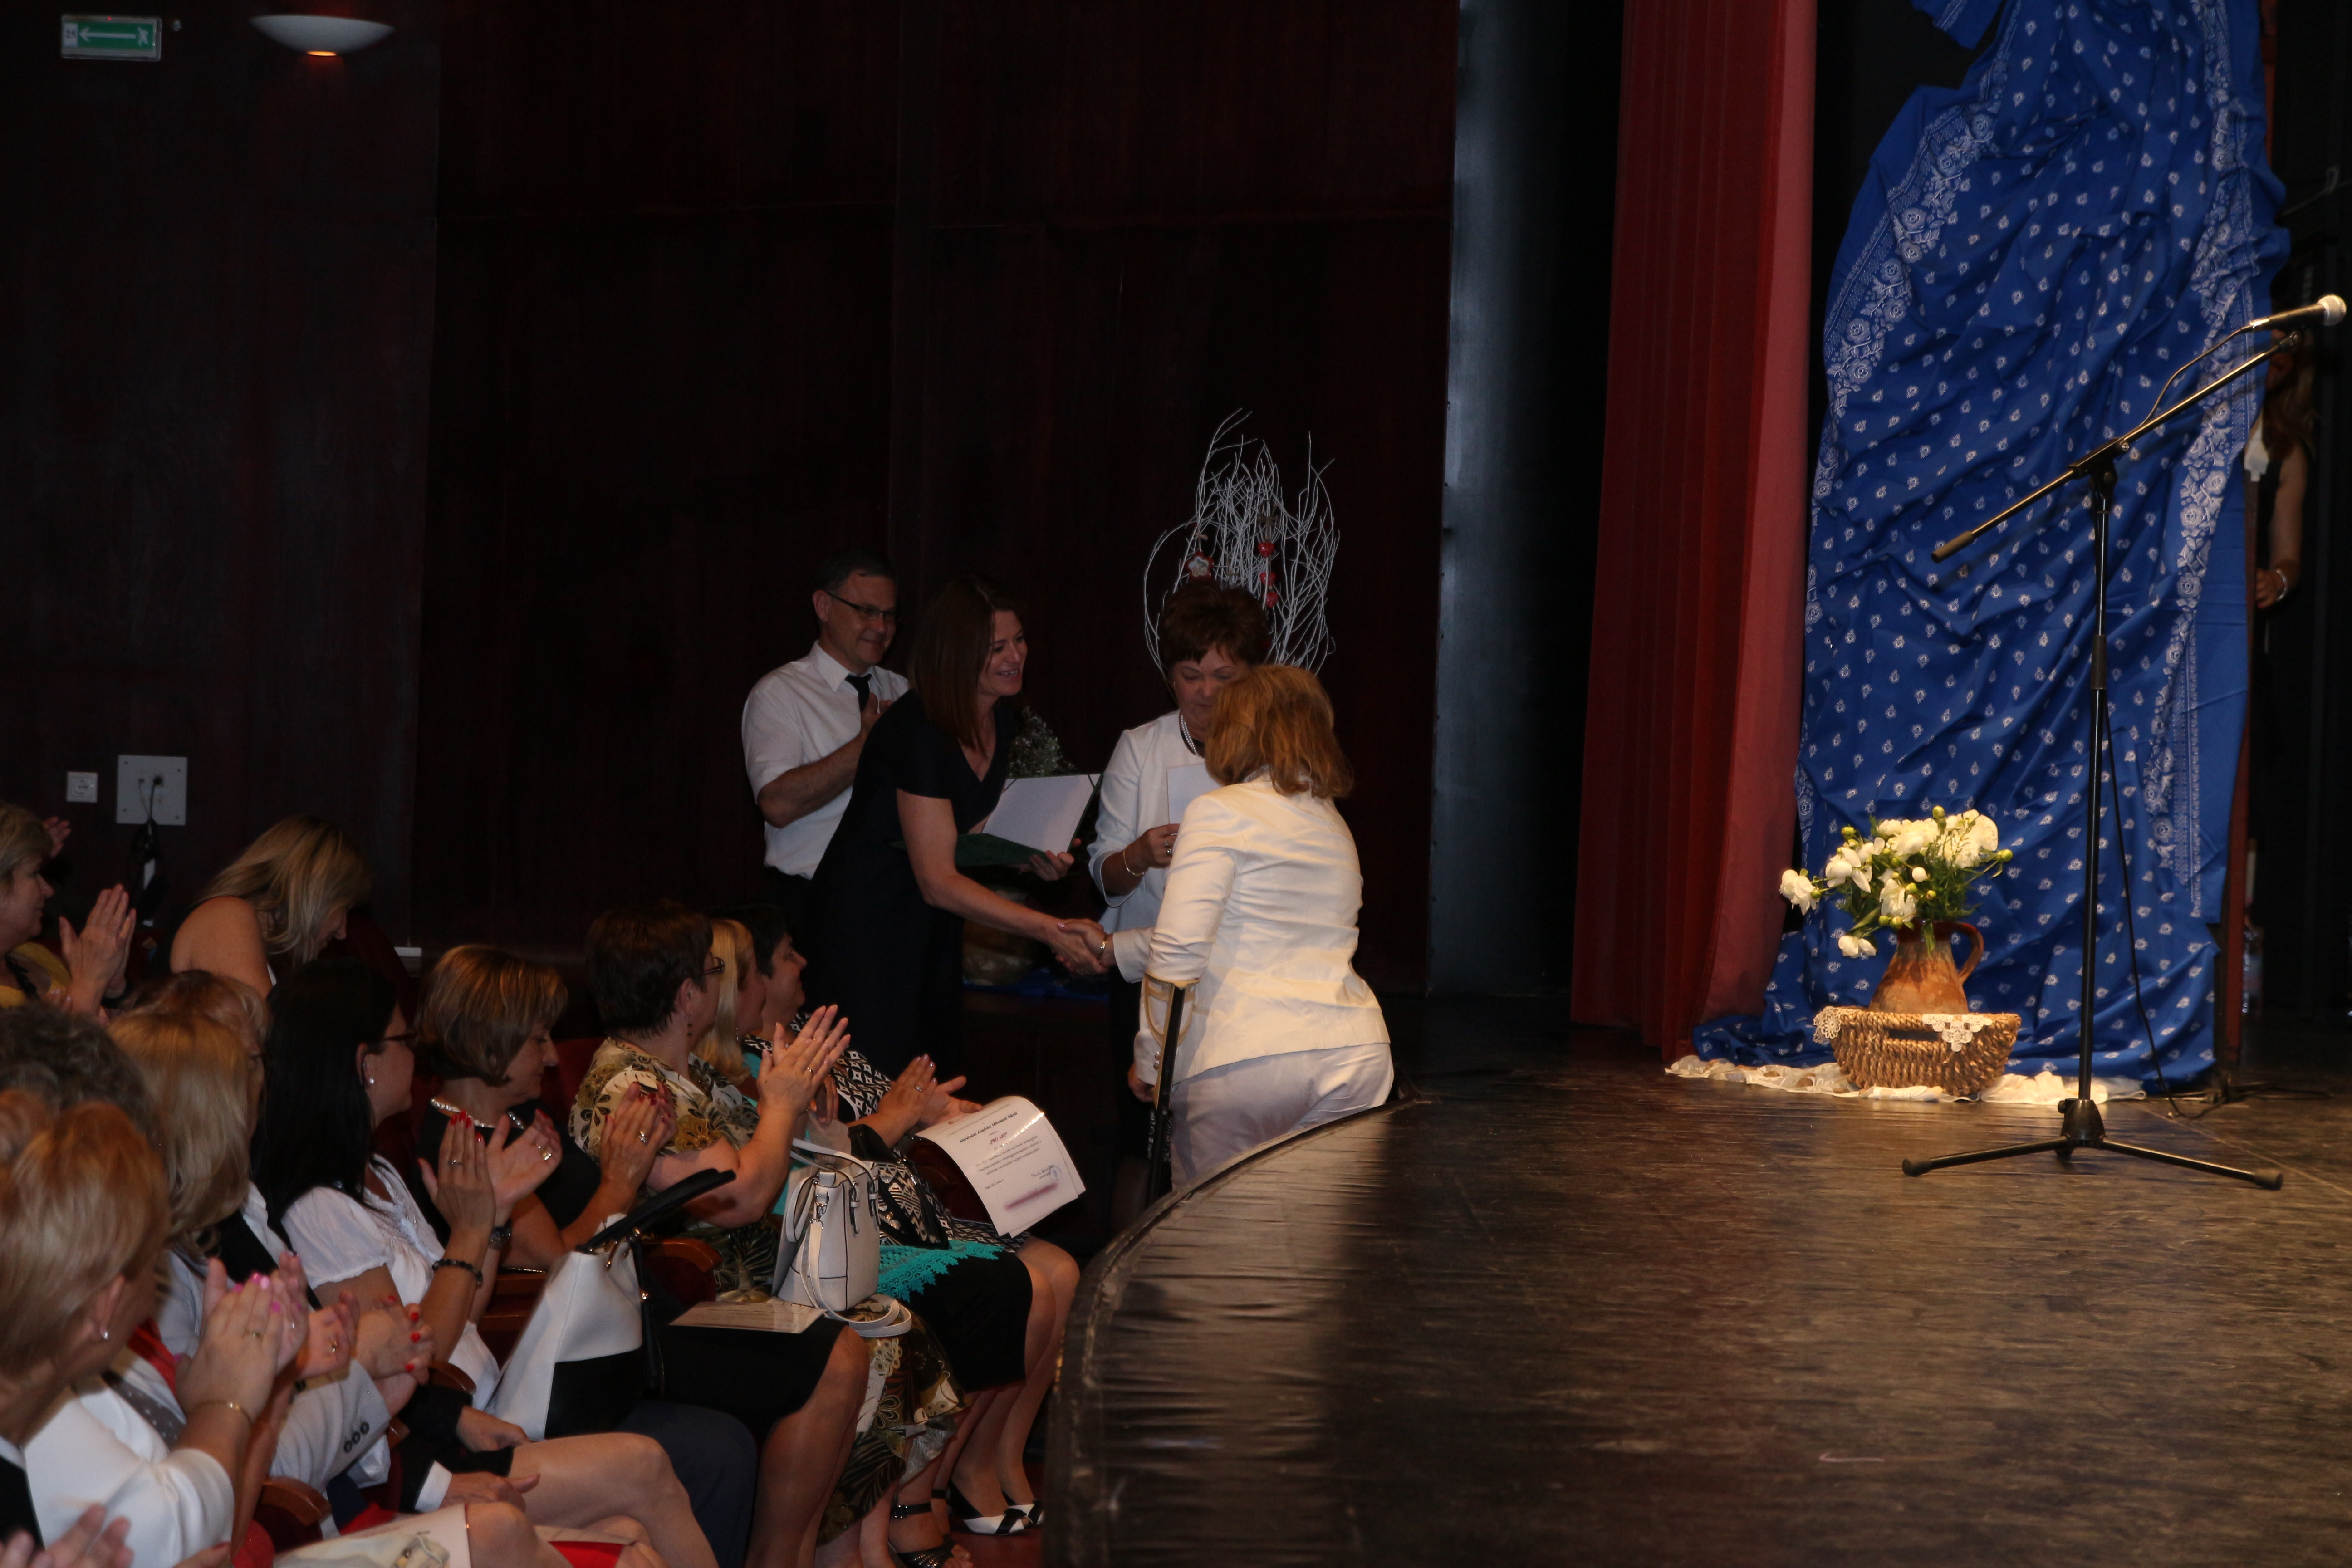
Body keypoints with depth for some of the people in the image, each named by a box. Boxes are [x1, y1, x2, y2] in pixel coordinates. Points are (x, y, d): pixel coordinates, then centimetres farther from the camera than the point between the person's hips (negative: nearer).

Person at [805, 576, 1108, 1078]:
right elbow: (937, 879, -27)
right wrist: (1051, 929, -34)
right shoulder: (918, 732, -24)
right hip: (868, 920, -8)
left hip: (933, 926, 8)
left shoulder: (1002, 722, 2)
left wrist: (1035, 857, -5)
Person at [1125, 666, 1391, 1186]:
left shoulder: (1220, 813, -4)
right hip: (1357, 1055, 6)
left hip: (1248, 1059, -6)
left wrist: (1148, 1061, -4)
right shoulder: (1335, 826, 20)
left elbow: (1179, 950, -14)